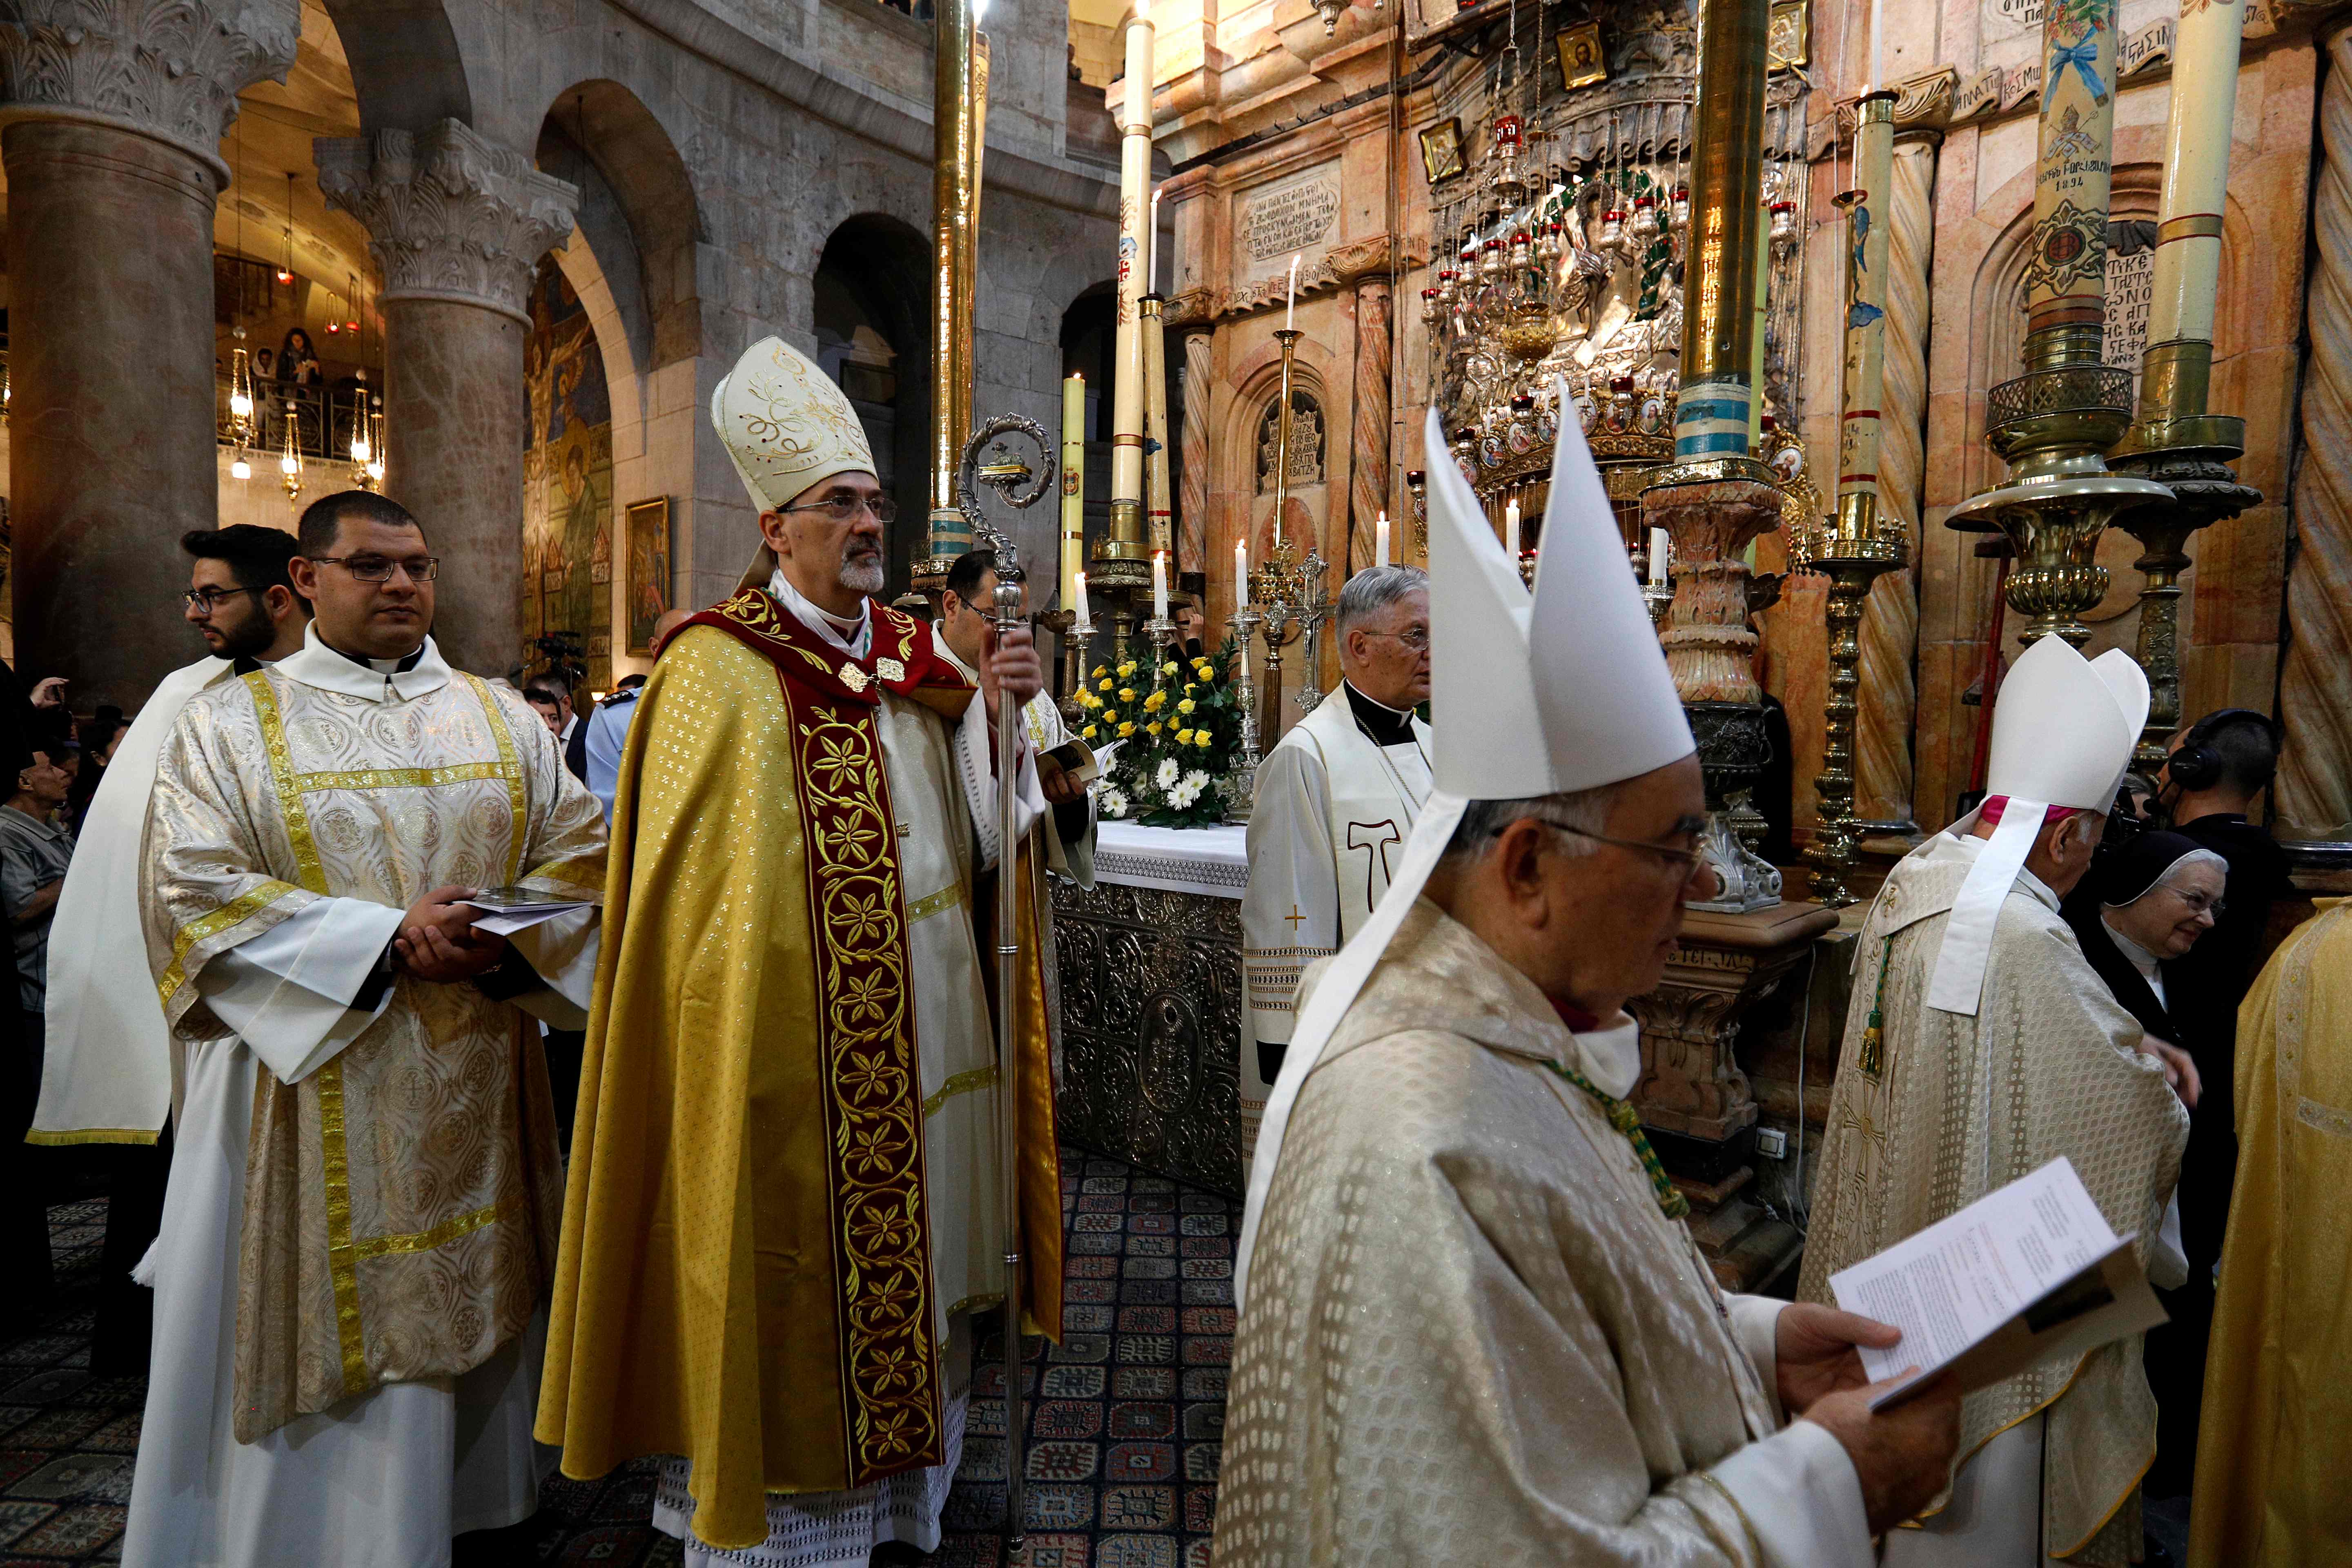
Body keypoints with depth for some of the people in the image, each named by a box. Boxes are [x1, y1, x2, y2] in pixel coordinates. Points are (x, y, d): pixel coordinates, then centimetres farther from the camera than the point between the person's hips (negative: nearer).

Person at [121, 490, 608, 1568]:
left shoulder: (501, 720, 10)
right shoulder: (228, 723, 2)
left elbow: (582, 853, 5)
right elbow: (193, 890, -9)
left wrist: (504, 944, -14)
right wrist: (386, 941, -18)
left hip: (477, 1087, 3)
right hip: (308, 1092, -2)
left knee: (464, 1318, 12)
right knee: (324, 1331, 5)